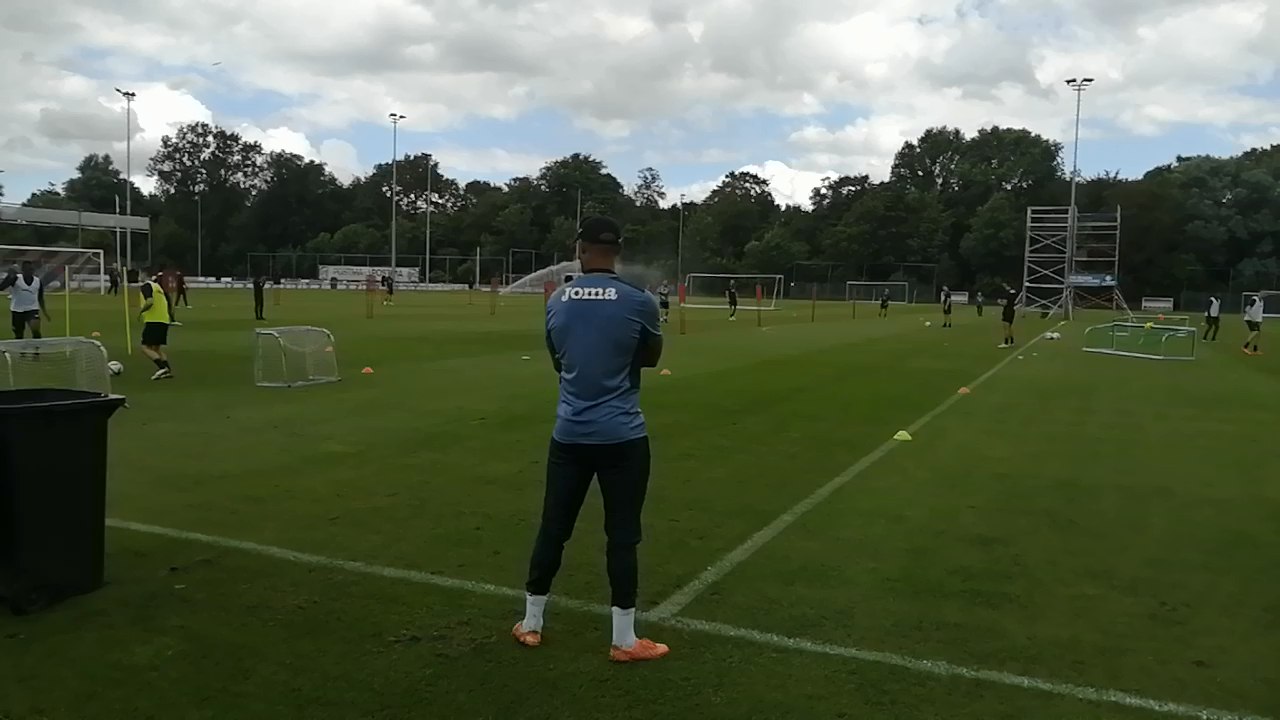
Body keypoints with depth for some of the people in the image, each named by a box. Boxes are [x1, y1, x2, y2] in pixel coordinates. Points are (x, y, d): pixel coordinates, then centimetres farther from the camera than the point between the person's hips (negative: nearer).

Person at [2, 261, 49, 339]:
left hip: (32, 309, 1)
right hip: (17, 310, -1)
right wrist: (9, 275, -29)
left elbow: (40, 298, 13)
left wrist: (44, 310, 11)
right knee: (18, 336, 10)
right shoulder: (15, 278, -9)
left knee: (36, 330, -24)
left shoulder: (38, 281, 1)